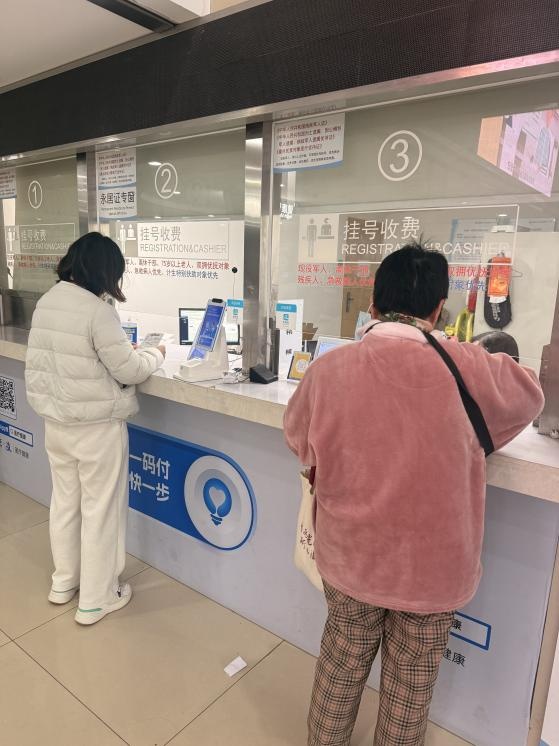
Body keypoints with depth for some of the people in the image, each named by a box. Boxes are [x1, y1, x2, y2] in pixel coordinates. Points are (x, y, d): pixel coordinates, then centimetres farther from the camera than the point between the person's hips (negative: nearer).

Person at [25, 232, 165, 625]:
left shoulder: (45, 303, 4)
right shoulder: (97, 311, -22)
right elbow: (129, 370, -18)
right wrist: (155, 354, -1)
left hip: (56, 422, 8)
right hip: (96, 426, -8)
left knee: (65, 501, 22)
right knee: (100, 509, 7)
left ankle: (64, 581, 40)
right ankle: (96, 599, 22)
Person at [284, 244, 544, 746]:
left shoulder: (329, 369, -15)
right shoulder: (467, 368, -18)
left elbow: (298, 439, 5)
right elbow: (529, 395, 5)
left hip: (350, 556, 2)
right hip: (433, 564, -1)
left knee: (342, 662, 26)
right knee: (411, 681, 23)